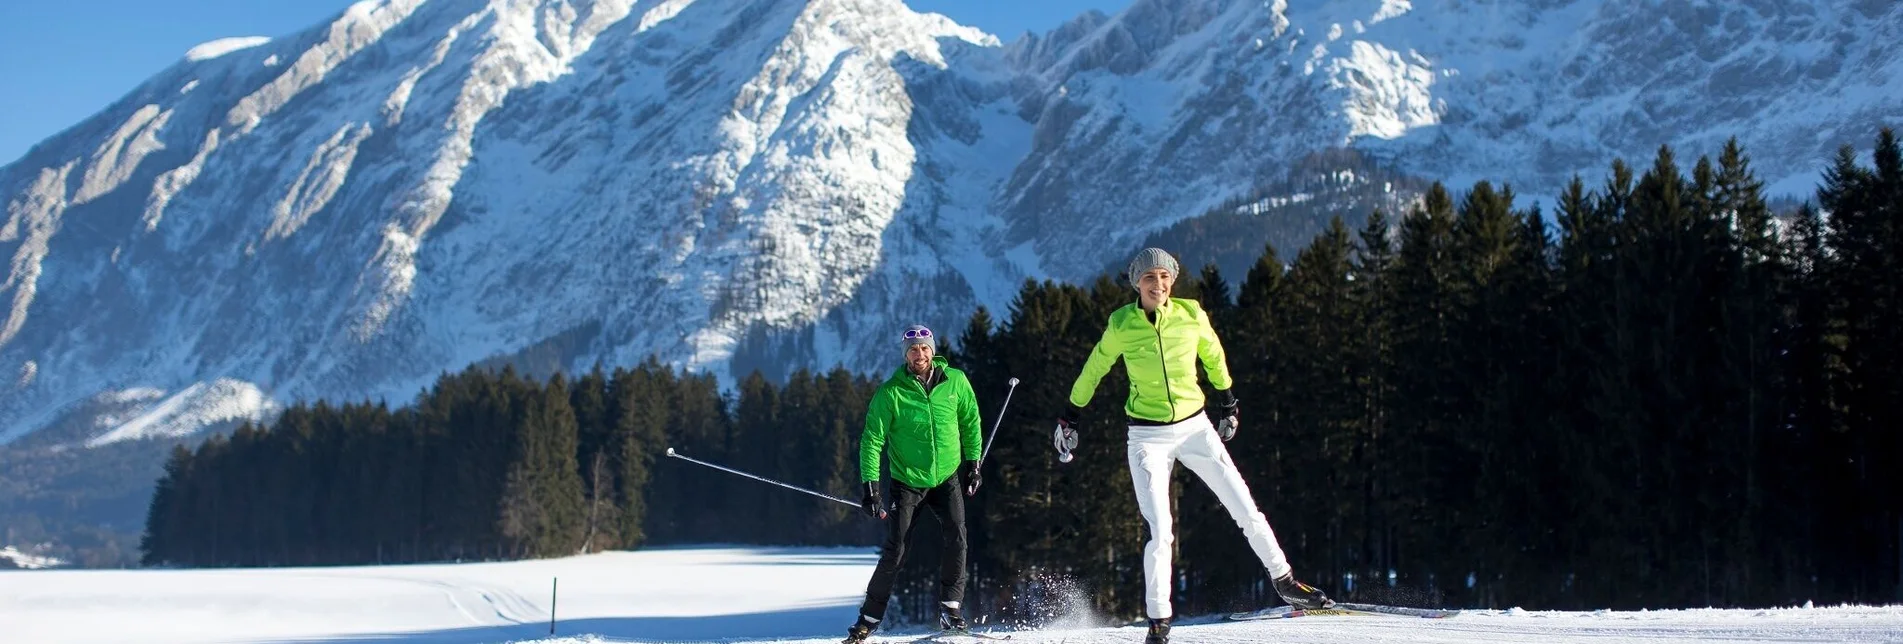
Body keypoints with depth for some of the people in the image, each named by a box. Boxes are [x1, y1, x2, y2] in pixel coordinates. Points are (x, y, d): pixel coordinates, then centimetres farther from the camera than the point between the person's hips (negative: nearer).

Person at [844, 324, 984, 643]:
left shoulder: (955, 381, -6)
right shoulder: (890, 392, -13)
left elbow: (970, 421, 9)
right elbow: (872, 440, -11)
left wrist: (973, 462, 8)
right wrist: (870, 485, -16)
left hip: (947, 476, 2)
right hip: (907, 481, -2)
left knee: (956, 537, -17)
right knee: (894, 551, -4)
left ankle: (950, 608, -5)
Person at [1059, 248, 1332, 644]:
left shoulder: (1191, 315, -6)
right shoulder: (1121, 325, -9)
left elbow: (1213, 356, 13)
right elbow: (1093, 370, 6)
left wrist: (1227, 402, 22)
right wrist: (1070, 416, 13)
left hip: (1195, 428, 2)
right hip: (1148, 436, -2)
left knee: (1246, 511, 2)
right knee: (1160, 533, -10)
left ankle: (1285, 583, 19)